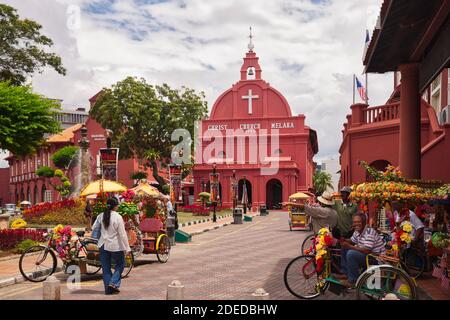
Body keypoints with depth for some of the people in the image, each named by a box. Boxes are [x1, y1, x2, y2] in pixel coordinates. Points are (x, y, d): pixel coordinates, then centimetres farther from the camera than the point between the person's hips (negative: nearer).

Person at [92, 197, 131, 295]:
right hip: (116, 246, -4)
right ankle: (113, 283, 1)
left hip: (104, 245, 5)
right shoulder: (118, 217, -15)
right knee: (120, 265, 14)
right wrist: (127, 248, -7)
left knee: (106, 268, 12)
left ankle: (108, 289, 16)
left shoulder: (101, 216, -2)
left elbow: (94, 228, 6)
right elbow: (122, 234, -13)